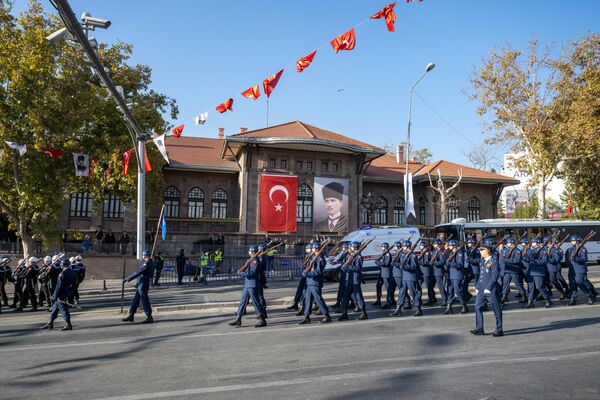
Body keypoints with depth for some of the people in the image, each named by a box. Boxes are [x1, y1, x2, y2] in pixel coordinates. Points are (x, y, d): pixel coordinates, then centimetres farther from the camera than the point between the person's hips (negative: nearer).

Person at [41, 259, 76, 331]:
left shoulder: (63, 273, -21)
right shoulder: (73, 272, 3)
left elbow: (59, 286, -20)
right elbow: (74, 284, 10)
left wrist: (55, 296, -14)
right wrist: (70, 291, 19)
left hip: (61, 294, -9)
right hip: (67, 293, 9)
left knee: (63, 309, -3)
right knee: (55, 307, 19)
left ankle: (68, 325, -1)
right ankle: (50, 323, 28)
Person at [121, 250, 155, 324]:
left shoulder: (146, 264, -19)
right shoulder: (151, 262, 11)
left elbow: (137, 273, -20)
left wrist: (127, 279, -13)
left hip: (142, 285, -10)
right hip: (141, 285, 10)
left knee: (144, 301, -4)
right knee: (135, 300, 14)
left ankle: (149, 318, 2)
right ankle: (130, 316, 22)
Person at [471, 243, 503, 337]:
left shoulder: (493, 262, -11)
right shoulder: (483, 262, 14)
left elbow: (495, 277, -17)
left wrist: (488, 288, -19)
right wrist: (477, 287, 17)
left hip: (491, 291, -8)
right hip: (482, 291, 8)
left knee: (496, 310, 4)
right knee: (478, 307, 5)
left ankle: (499, 330, 14)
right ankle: (479, 329, 12)